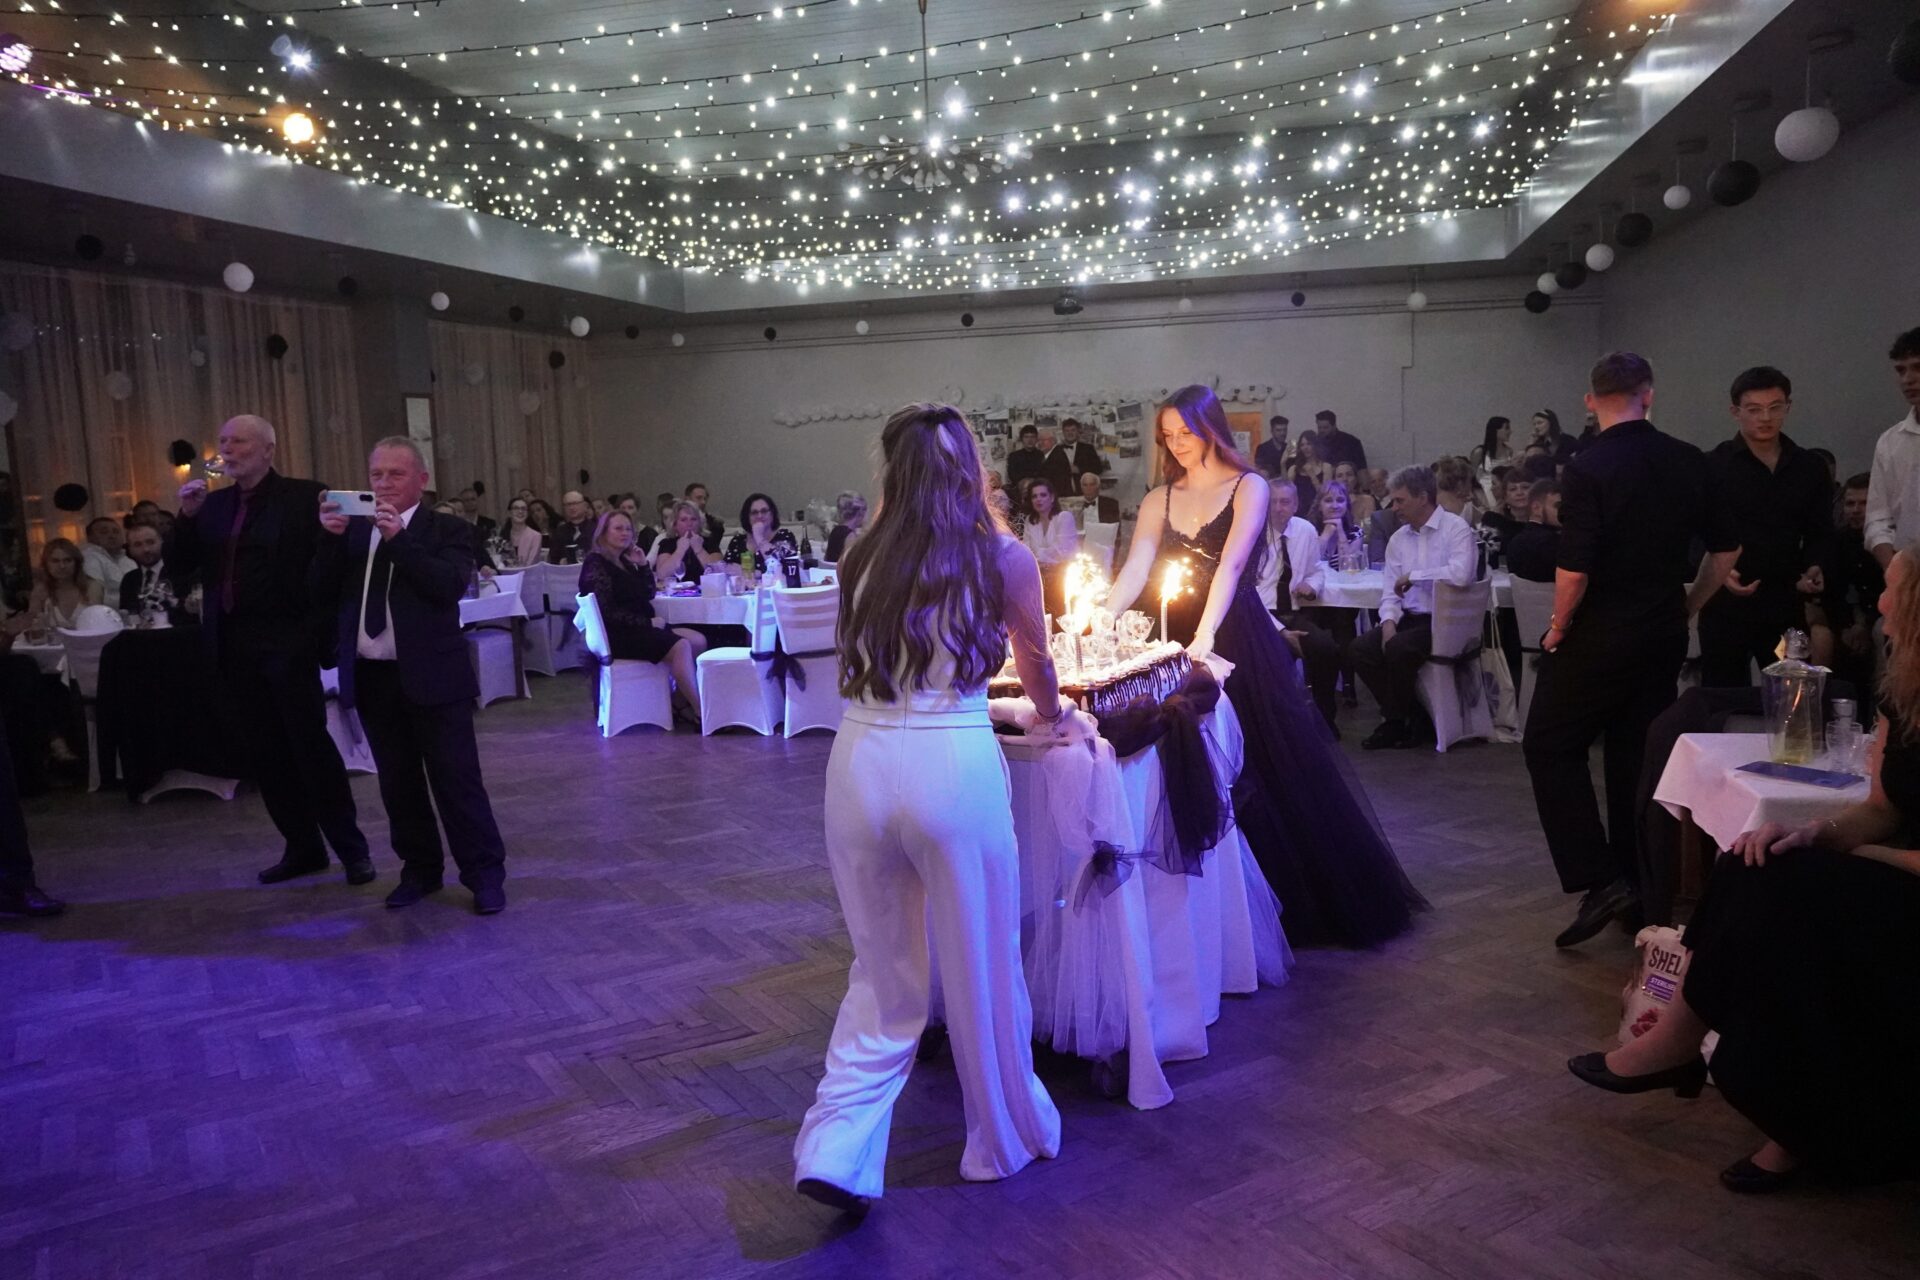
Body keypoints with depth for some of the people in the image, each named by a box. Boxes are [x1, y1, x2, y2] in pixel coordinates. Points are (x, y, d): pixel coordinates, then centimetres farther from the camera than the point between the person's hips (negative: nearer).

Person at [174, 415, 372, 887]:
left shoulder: (303, 497, -4)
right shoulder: (213, 504, 13)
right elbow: (183, 564, 10)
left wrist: (318, 629, -20)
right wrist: (188, 515, -3)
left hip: (286, 644, -6)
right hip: (233, 647, 6)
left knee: (312, 748, -3)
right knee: (266, 754, 10)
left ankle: (351, 848, 8)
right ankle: (302, 847, 20)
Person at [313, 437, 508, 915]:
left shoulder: (448, 529, -2)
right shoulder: (353, 530, 10)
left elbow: (451, 586, -18)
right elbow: (323, 594, 4)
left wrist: (398, 538, -24)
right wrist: (331, 538, -10)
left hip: (431, 677, -5)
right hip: (372, 677, 5)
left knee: (457, 779, -1)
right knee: (398, 783, 13)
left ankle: (485, 874, 9)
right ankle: (420, 868, 27)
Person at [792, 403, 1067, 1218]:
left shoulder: (860, 561, 8)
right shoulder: (1003, 559, 1)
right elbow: (1037, 667, 17)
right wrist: (1050, 717, 39)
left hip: (858, 761, 3)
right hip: (951, 764, -3)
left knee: (883, 975, 19)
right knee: (981, 968, 15)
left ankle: (834, 1151, 12)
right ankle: (1008, 1137, 34)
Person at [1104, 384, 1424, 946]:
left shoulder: (1248, 487, -2)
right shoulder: (1160, 500, 10)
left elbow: (1231, 565, -17)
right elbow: (1134, 571, -2)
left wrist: (1207, 635, -30)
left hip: (1241, 645, -4)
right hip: (1181, 647, 4)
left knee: (1271, 770, 2)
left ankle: (1307, 901, 17)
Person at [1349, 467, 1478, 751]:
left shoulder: (1455, 528, -9)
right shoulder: (1398, 538, 11)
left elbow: (1461, 575, -27)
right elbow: (1390, 591, 10)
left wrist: (1413, 576, -16)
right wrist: (1389, 621, -10)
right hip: (1410, 618, 7)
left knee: (1398, 648, -29)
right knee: (1362, 648, -14)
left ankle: (1396, 722, -6)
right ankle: (1406, 714, 2)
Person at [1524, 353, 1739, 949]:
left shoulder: (1588, 468, -16)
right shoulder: (1690, 463, 2)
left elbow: (1574, 570, -21)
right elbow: (1725, 550, 9)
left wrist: (1559, 627, -5)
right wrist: (1686, 607, 20)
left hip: (1598, 638, -6)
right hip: (1664, 637, 6)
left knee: (1550, 746, 5)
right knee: (1637, 756, 14)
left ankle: (1599, 879, -5)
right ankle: (1638, 887, 21)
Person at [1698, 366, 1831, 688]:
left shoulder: (1810, 468, 10)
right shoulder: (1713, 466, -3)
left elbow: (1820, 535, 14)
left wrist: (1814, 570, -5)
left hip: (1787, 605, 4)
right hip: (1726, 605, -4)